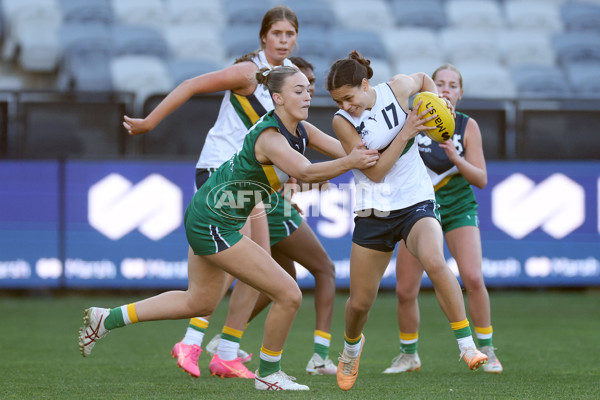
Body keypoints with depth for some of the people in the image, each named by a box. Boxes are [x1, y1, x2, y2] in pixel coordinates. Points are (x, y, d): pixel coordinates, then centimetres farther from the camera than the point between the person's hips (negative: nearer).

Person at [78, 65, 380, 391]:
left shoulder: (301, 131, 1)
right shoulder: (269, 137, -27)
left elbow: (346, 150, 0)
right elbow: (306, 172, -43)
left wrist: (361, 153, -18)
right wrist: (349, 163, -49)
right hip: (212, 225, -10)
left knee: (199, 303, 25)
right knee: (288, 295, -8)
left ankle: (107, 319, 31)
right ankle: (267, 374, 12)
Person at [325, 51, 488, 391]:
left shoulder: (397, 89, -7)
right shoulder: (343, 121, -11)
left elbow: (423, 80, 19)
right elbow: (374, 172, -15)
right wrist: (406, 132, -22)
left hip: (416, 202, -1)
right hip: (374, 211, 1)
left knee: (434, 262, -33)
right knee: (360, 302, 8)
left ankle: (467, 345, -29)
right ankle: (352, 348, 44)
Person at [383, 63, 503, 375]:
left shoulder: (467, 126, -6)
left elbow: (481, 179, -8)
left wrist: (455, 158, -24)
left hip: (458, 209, -1)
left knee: (473, 278, -20)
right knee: (405, 290, -2)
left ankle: (486, 349, -5)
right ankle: (408, 354, 19)